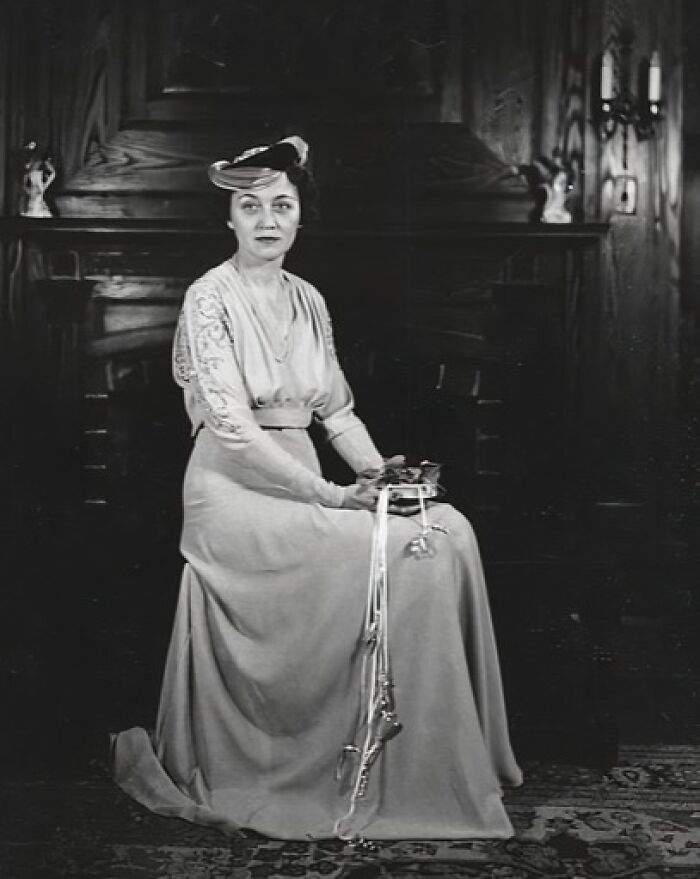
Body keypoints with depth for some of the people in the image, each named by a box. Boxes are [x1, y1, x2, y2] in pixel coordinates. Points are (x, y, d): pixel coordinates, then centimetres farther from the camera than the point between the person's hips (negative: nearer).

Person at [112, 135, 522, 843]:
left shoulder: (308, 301, 15)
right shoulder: (210, 299, -7)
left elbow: (335, 408, 17)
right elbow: (233, 429, -17)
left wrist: (381, 473, -1)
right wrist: (329, 495, -21)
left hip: (298, 481, 7)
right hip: (235, 491, -6)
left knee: (450, 528, -14)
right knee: (397, 550, -23)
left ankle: (451, 767, -7)